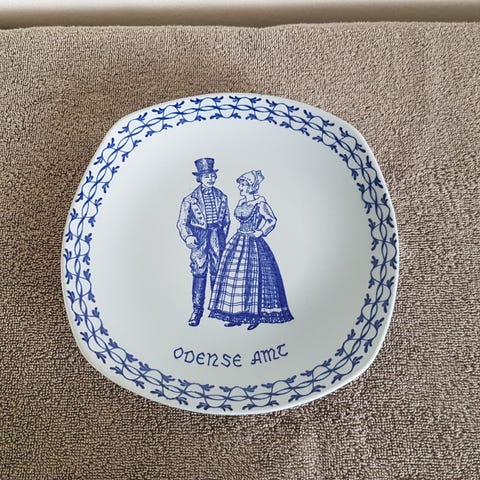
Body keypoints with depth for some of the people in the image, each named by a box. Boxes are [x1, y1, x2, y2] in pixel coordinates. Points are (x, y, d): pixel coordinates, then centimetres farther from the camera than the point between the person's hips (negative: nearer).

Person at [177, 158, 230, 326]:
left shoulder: (221, 197, 8)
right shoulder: (190, 199, -1)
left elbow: (226, 220, 14)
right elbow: (182, 223, -1)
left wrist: (222, 238, 8)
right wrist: (188, 237, -16)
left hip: (217, 238, 2)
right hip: (199, 239, -2)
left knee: (218, 273, 6)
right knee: (199, 274, -1)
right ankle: (197, 310, 10)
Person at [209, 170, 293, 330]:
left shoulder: (259, 202, -10)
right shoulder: (242, 201, 11)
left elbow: (272, 220, -9)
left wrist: (259, 233, -7)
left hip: (252, 244, -8)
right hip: (238, 242, 8)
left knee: (251, 278, -4)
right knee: (234, 276, 6)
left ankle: (255, 316, 8)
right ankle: (237, 315, 15)